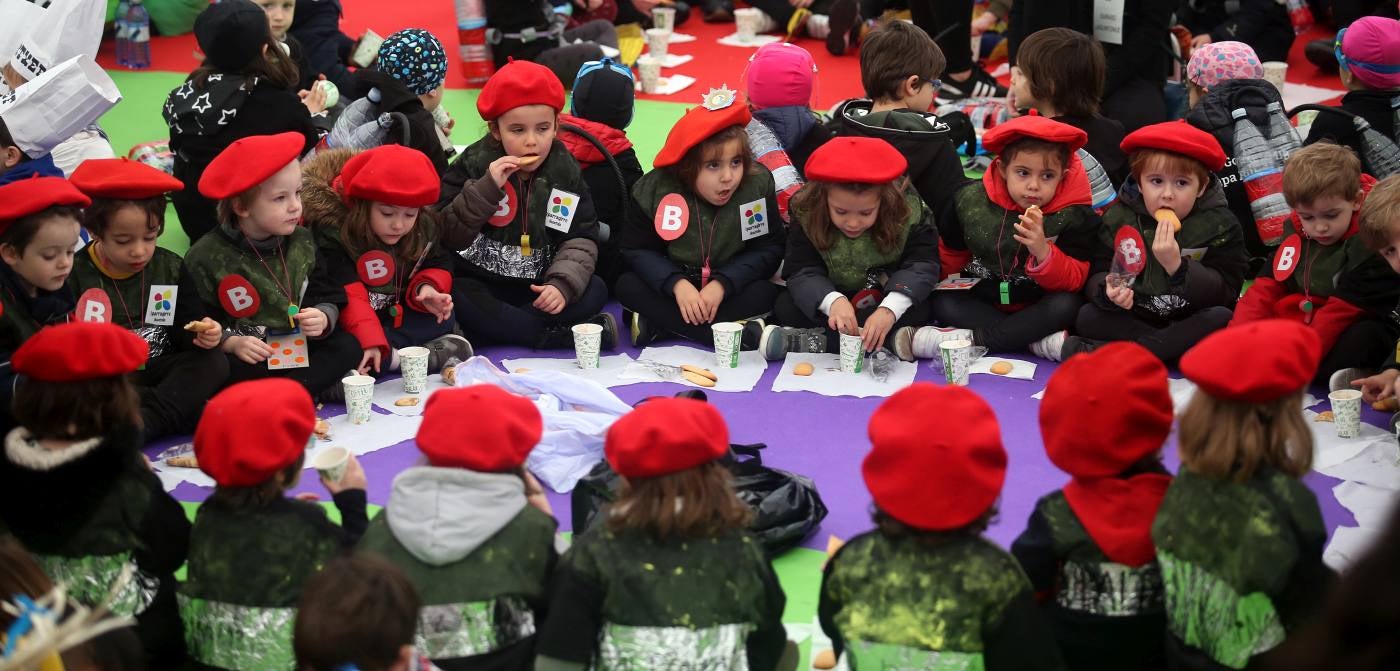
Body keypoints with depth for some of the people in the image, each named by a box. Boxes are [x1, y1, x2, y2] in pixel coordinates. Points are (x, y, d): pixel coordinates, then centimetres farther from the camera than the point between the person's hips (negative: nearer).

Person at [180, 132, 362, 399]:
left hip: (298, 348, 5)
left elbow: (328, 295, 9)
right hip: (244, 358, -5)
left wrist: (324, 317, -14)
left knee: (349, 347, -18)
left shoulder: (302, 242, 4)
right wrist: (231, 343, -21)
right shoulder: (206, 257, -10)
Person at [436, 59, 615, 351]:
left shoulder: (566, 171, 2)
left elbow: (582, 238, -2)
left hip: (539, 288, 3)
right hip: (480, 285, -3)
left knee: (595, 290, -20)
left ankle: (496, 328, -28)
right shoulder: (474, 165, -5)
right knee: (454, 298, -34)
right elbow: (449, 235, -12)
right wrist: (486, 187, -25)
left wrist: (563, 283, -21)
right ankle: (560, 337, -32)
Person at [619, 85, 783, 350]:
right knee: (628, 286, -26)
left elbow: (770, 249, -13)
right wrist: (677, 283, -27)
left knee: (764, 293, -31)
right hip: (675, 286, 1)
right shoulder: (655, 188, -16)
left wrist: (722, 284, -26)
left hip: (729, 287, -1)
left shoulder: (758, 185, -16)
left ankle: (658, 322, -33)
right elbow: (636, 249, -10)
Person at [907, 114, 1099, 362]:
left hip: (1037, 310, -3)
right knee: (939, 301, -21)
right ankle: (1042, 341, -26)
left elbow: (1073, 281, -17)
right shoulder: (973, 200, -4)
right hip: (982, 302, 3)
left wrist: (1042, 251, -34)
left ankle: (973, 339, -29)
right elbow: (952, 253, 11)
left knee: (1067, 305, -32)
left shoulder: (1071, 215, -13)